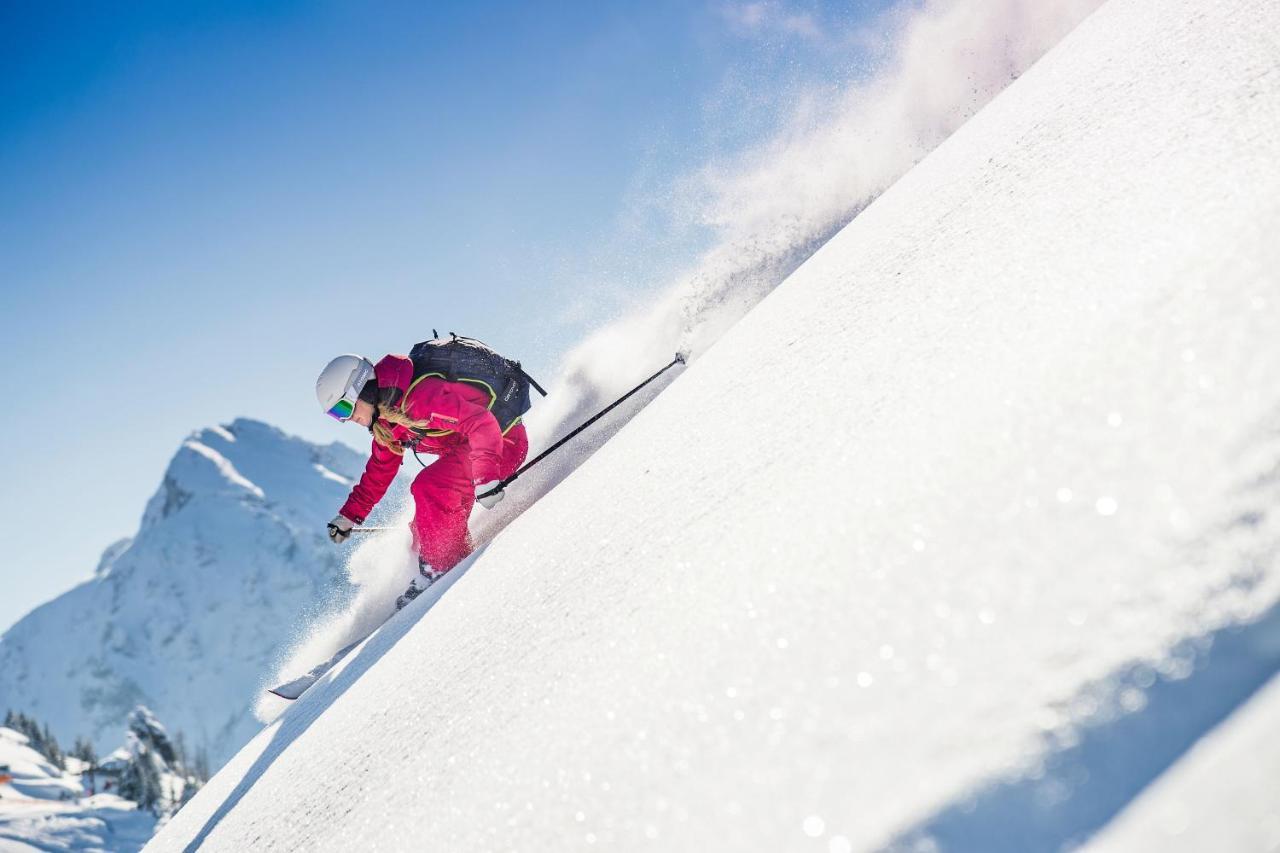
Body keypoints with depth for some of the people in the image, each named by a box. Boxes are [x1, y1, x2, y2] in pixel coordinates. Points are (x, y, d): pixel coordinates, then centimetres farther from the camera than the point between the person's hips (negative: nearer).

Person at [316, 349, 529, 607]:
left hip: (504, 441, -10)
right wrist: (349, 516, 17)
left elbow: (482, 422, -36)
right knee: (422, 528, 3)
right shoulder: (387, 419, 5)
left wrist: (485, 479, -45)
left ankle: (440, 568, -15)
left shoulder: (421, 396, -29)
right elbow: (379, 470, 18)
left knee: (428, 486, -26)